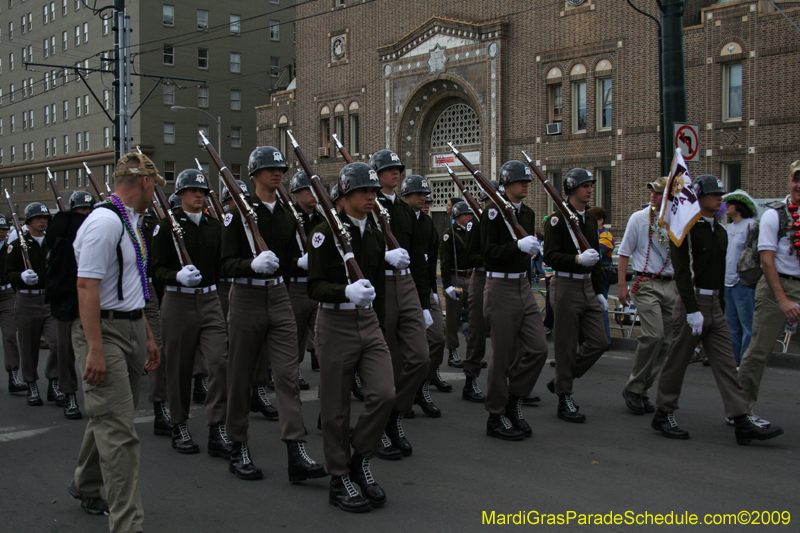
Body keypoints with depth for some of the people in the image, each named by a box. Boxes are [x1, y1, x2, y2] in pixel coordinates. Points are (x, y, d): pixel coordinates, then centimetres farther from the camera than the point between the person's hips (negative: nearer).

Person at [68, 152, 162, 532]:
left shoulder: (129, 221, 16)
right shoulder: (105, 221, -17)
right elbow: (87, 286, -22)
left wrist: (147, 336, 22)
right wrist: (94, 348, -25)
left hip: (131, 329, 10)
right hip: (104, 331, -10)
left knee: (109, 417, 20)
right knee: (119, 432, -10)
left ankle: (85, 487, 40)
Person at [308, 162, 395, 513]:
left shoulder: (376, 233, 11)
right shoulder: (325, 232, -9)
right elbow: (314, 287, -15)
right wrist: (346, 291, -32)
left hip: (369, 323, 5)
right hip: (336, 324, -5)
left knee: (384, 394, -10)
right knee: (336, 407, 3)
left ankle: (360, 460, 13)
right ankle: (339, 480, 18)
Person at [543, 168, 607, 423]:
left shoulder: (590, 218, 16)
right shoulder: (558, 218, -9)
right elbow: (550, 256, -17)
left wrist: (599, 292, 20)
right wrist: (577, 259, -31)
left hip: (587, 287, 8)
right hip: (566, 285, -8)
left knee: (599, 341, 4)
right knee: (566, 346, -1)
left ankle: (560, 380, 20)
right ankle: (564, 400, 10)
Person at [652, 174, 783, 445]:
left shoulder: (720, 231, 15)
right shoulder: (685, 229, -10)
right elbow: (682, 272, -17)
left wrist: (720, 305, 15)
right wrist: (692, 310, -22)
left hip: (714, 304, 8)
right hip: (692, 302, -7)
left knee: (726, 362, 2)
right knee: (677, 360, 2)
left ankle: (744, 421, -1)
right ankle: (663, 415, 15)